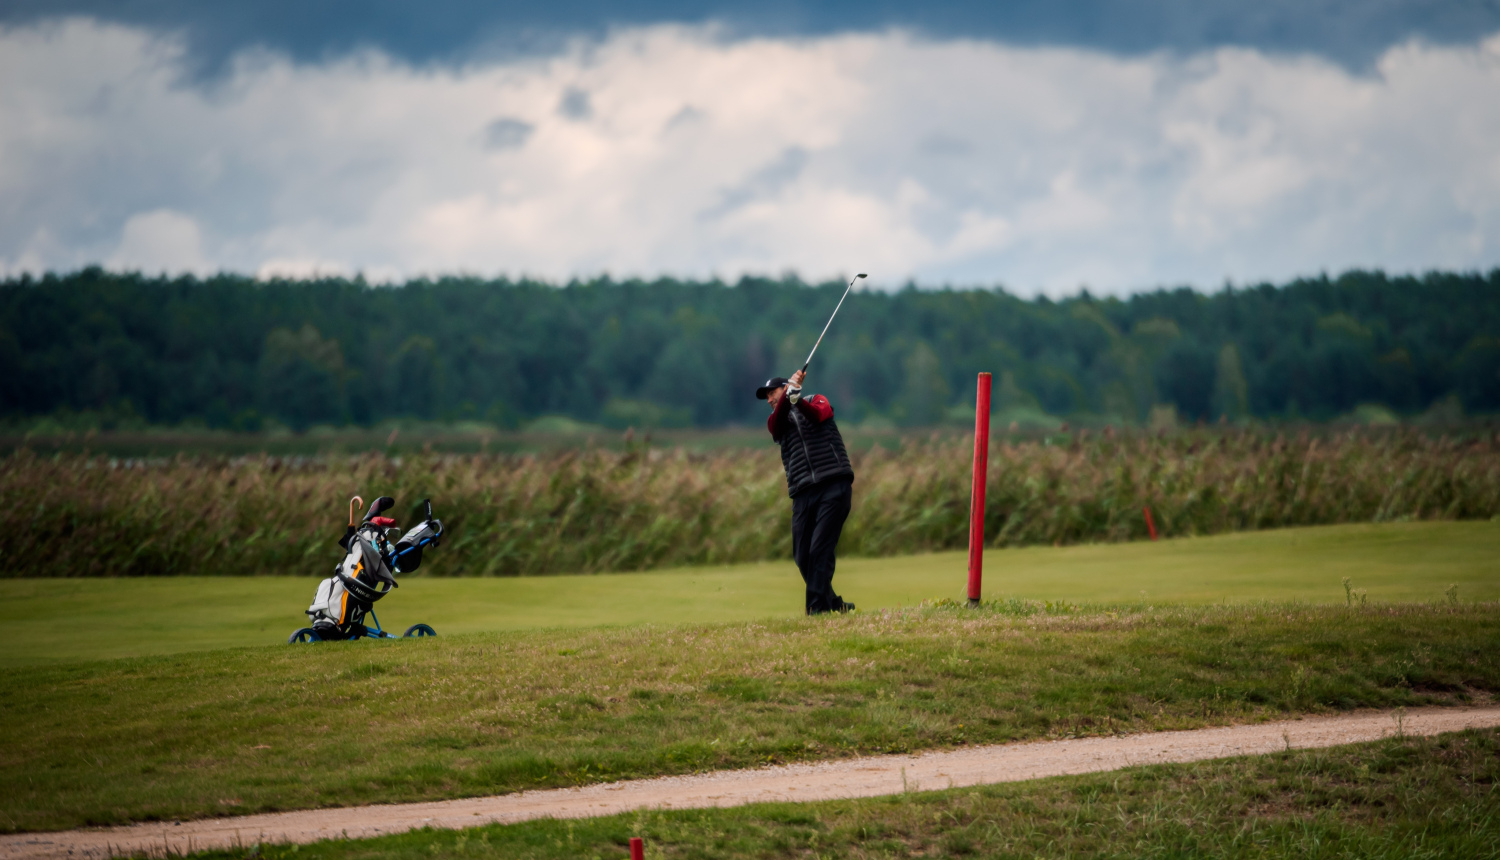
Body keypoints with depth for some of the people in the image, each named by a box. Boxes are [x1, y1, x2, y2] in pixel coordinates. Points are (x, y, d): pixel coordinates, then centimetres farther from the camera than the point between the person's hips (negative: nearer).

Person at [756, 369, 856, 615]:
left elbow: (818, 414, -9)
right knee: (802, 556, -3)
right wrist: (788, 397, -21)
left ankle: (817, 608, -17)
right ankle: (833, 603, 11)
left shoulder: (816, 400, 15)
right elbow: (777, 421, -3)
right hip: (803, 493, 4)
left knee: (820, 549, -15)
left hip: (834, 486, -4)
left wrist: (797, 399, -28)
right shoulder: (776, 421, 22)